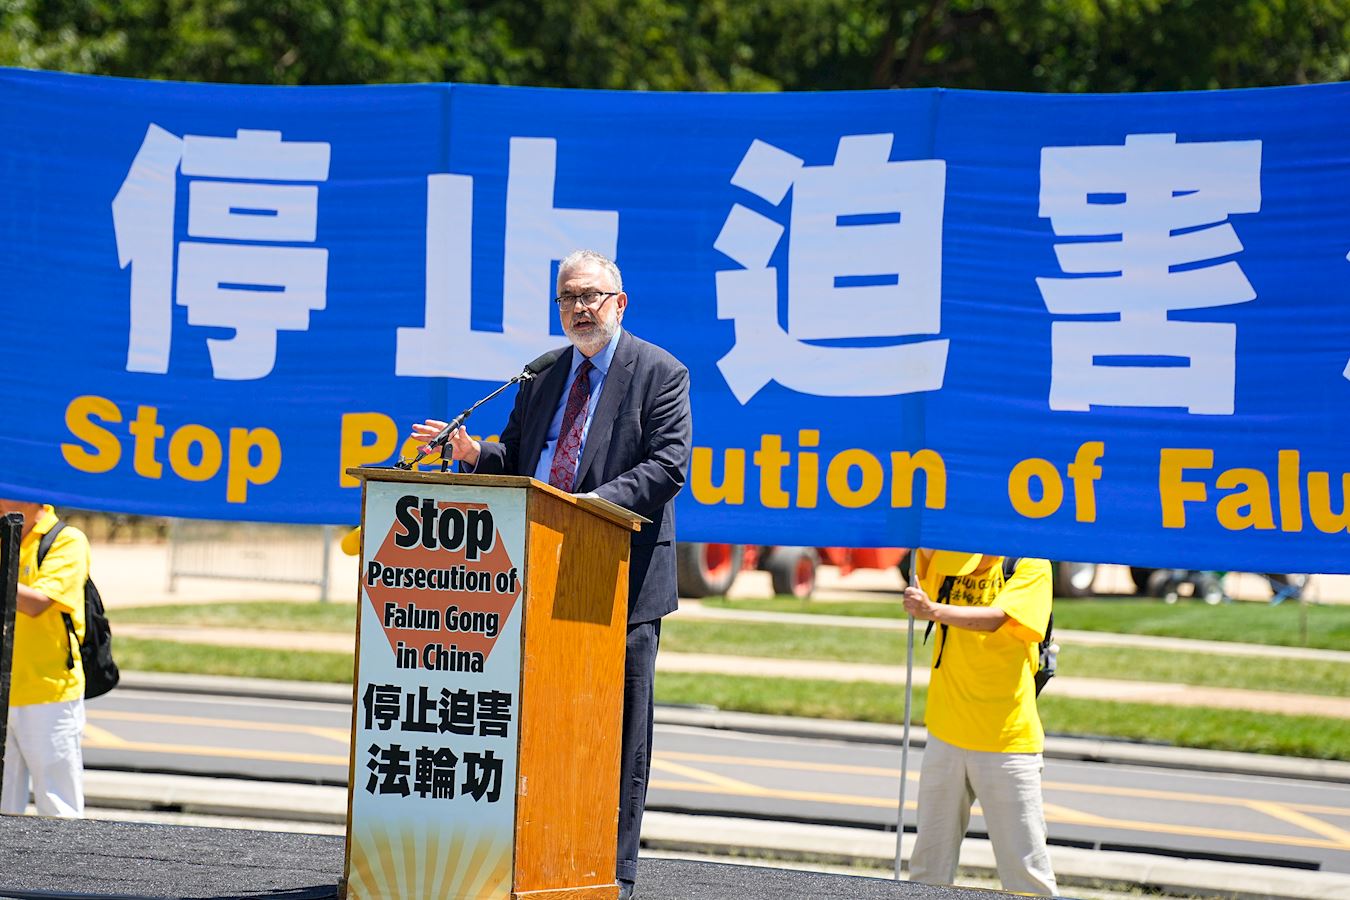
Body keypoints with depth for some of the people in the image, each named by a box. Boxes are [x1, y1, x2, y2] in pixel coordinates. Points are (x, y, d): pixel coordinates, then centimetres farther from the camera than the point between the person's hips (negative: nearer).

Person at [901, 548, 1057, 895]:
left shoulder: (1030, 567, -7)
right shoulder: (940, 563, 7)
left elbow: (995, 618, -23)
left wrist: (935, 611, -38)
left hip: (1007, 738, -4)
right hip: (945, 735, 4)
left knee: (1024, 868, -5)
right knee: (929, 865, 8)